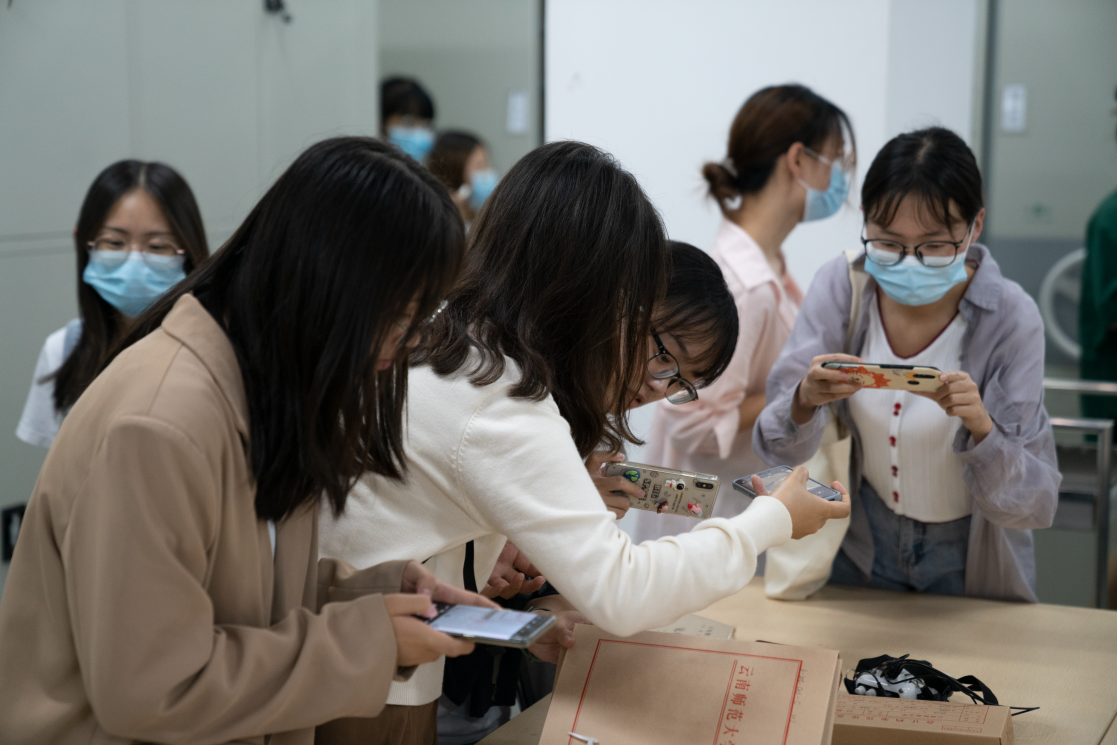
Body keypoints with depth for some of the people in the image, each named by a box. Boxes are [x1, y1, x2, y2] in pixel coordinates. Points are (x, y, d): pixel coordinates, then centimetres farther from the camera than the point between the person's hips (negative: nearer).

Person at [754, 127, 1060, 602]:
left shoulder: (1010, 318, -20)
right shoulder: (840, 286, -14)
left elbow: (1034, 507, -21)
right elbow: (777, 450, -16)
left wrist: (981, 428, -38)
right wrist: (805, 400, -36)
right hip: (860, 544, -1)